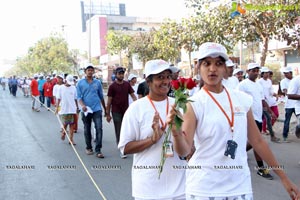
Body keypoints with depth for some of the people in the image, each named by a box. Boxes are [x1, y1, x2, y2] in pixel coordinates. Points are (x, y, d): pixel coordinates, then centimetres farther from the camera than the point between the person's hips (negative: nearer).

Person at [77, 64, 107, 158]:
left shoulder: (97, 82, 7)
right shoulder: (80, 83, 3)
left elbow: (101, 96, 13)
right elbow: (79, 96, -2)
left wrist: (105, 109, 17)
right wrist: (82, 105, -21)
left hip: (97, 109, 0)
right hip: (86, 110, 0)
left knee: (99, 128, -10)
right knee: (87, 130, 11)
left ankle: (98, 150, -7)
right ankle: (88, 148, 27)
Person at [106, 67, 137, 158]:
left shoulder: (127, 84, 5)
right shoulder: (112, 86, -4)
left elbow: (133, 96, 5)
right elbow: (109, 101, -2)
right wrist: (108, 114, -3)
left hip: (126, 111, 4)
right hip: (116, 112, -3)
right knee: (119, 131, 0)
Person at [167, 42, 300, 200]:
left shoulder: (242, 99, 2)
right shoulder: (194, 103, -10)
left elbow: (257, 141, 10)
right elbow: (184, 151, -16)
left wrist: (283, 177, 12)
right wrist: (176, 132, -37)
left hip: (240, 186, 4)